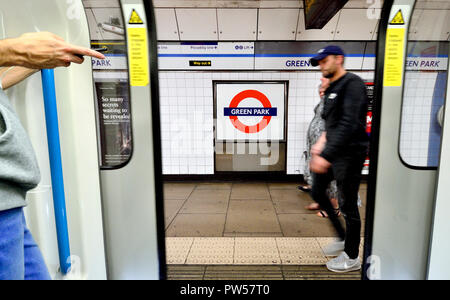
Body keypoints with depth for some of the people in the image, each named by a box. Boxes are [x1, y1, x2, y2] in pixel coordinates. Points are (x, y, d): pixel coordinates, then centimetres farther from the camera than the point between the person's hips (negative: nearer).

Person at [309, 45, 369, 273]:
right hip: (331, 151, 9)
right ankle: (343, 238, 33)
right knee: (318, 193, 15)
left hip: (349, 153, -9)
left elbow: (349, 124, -25)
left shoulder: (353, 84, -13)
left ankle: (352, 257, 20)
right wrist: (321, 142, 7)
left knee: (348, 204, 0)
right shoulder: (331, 89, 15)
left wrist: (326, 155, -29)